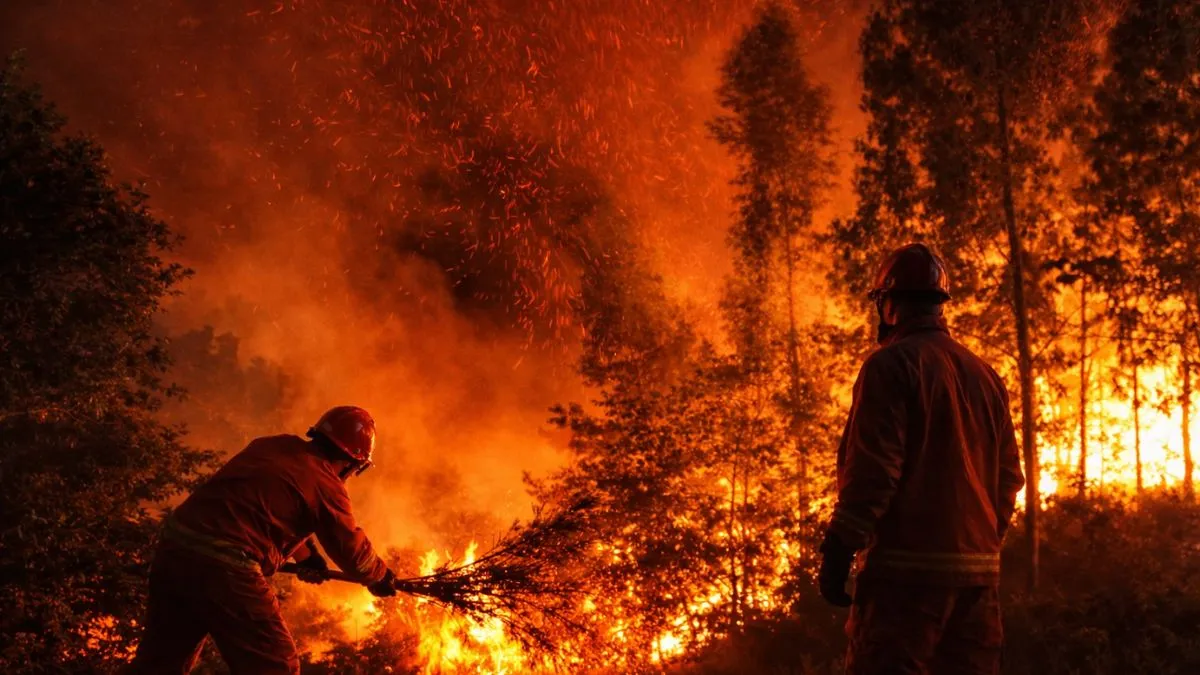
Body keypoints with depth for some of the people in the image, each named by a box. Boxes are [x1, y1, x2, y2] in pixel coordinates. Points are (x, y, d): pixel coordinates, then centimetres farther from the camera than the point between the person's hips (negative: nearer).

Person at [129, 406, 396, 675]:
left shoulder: (268, 446, 18)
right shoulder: (326, 484, -1)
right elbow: (352, 549, 11)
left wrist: (307, 554, 41)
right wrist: (381, 576, 31)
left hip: (174, 547, 8)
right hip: (226, 565, -7)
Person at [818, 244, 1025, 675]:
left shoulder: (892, 364, -7)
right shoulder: (986, 375, 14)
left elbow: (872, 469, -14)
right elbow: (1009, 475, 15)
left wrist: (837, 550, -11)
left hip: (907, 565, -7)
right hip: (978, 567, 7)